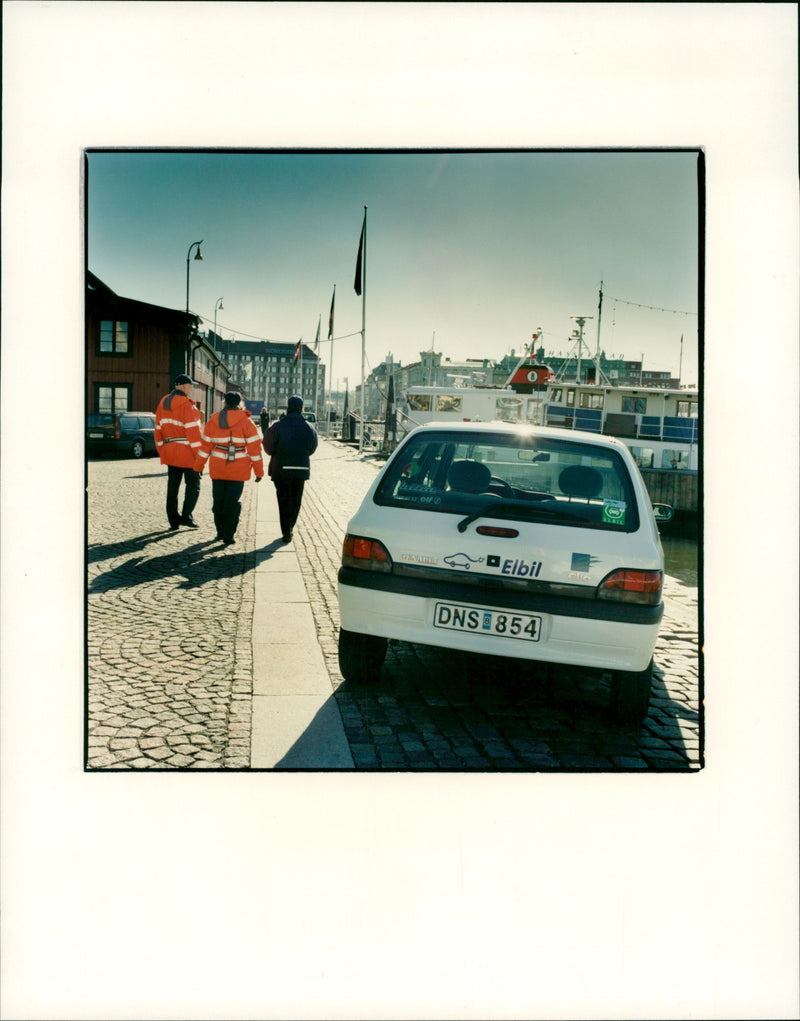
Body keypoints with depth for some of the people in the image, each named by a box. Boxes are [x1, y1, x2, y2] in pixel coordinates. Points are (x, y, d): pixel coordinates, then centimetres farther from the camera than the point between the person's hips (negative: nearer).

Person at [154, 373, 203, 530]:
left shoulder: (163, 403, 12)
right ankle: (186, 516, -6)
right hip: (187, 451, -7)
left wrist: (162, 452, 20)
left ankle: (173, 521, 13)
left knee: (172, 486, 10)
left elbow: (158, 429, 15)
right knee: (193, 484, 3)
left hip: (170, 451, 7)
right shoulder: (187, 404, -12)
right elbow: (193, 430, -16)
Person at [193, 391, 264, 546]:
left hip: (217, 469, 3)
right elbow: (254, 448, -7)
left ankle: (220, 532, 23)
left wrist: (198, 466, 16)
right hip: (238, 471, -3)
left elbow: (205, 445, 7)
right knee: (232, 502, 1)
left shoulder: (213, 421, 4)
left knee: (218, 500, 14)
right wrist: (259, 471, -2)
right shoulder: (246, 422, -5)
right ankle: (228, 536, 3)